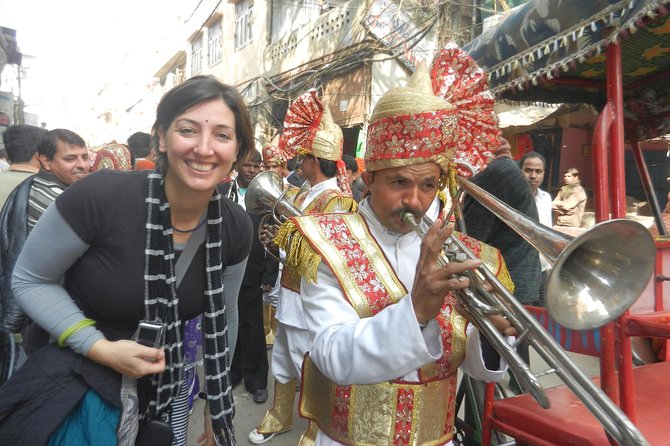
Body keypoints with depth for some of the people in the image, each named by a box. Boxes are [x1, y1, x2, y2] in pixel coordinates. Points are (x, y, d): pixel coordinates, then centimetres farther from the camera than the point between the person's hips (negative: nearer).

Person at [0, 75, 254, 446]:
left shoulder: (235, 229, -13)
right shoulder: (100, 196, -26)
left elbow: (222, 317, 1)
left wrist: (218, 404, 9)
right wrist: (98, 347, -24)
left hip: (166, 386, 4)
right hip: (78, 383, -3)